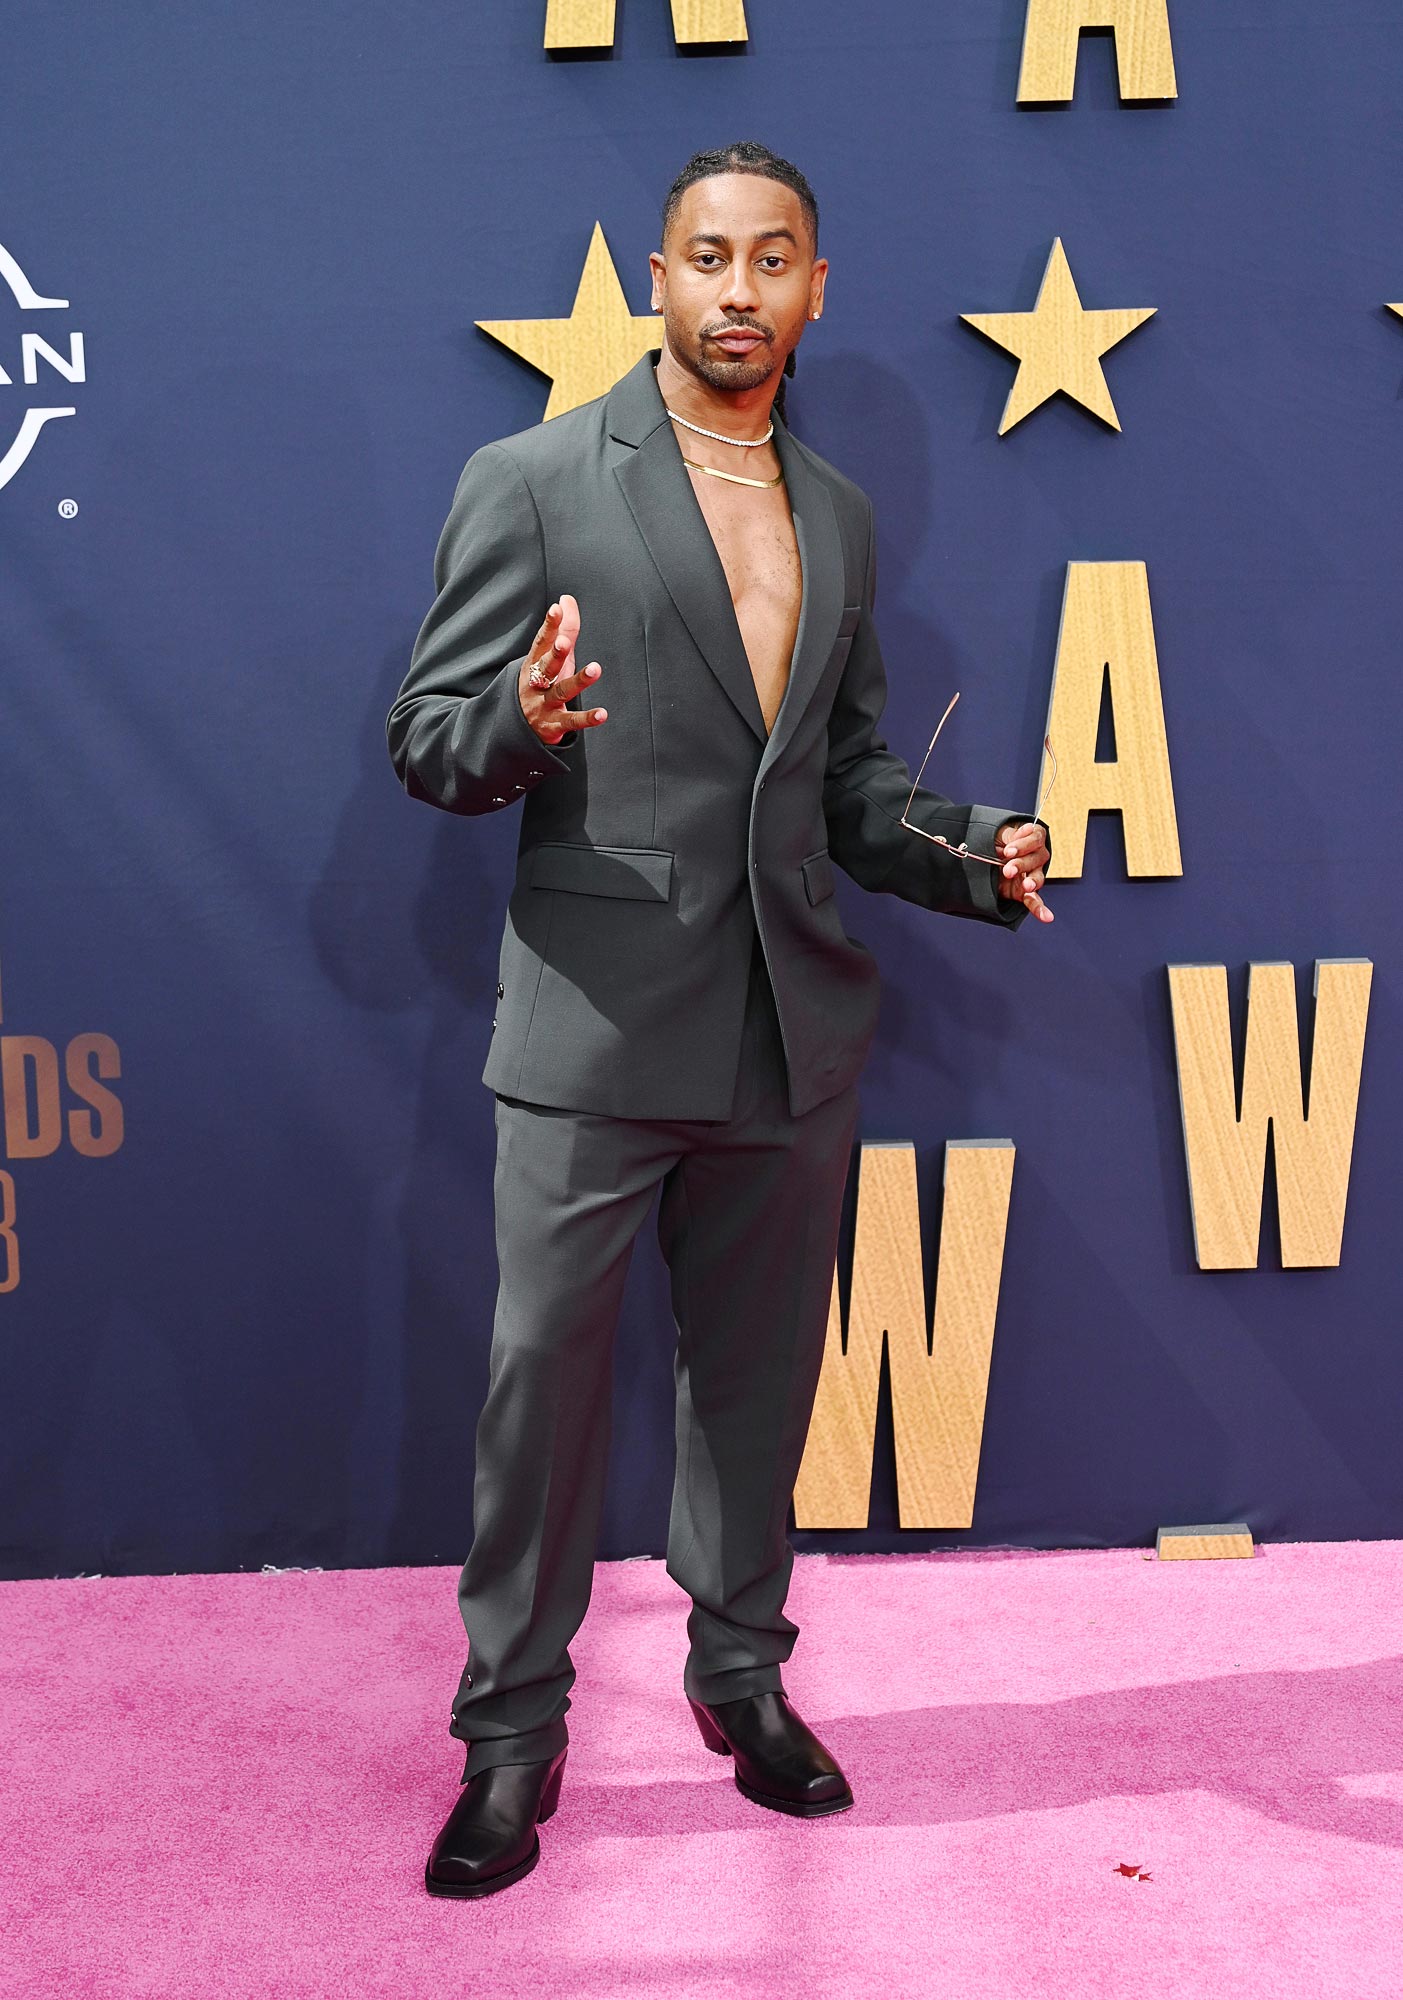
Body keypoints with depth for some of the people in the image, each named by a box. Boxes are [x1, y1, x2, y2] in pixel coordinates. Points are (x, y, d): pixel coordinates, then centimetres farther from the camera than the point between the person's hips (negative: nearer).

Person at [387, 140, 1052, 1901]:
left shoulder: (842, 515, 14)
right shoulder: (530, 481, -3)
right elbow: (425, 743, -4)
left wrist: (969, 852, 1)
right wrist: (523, 722, -26)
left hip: (794, 1030, 5)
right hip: (594, 1026, -4)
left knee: (757, 1373, 16)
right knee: (543, 1382, 3)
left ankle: (741, 1671, 36)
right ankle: (511, 1733, 21)